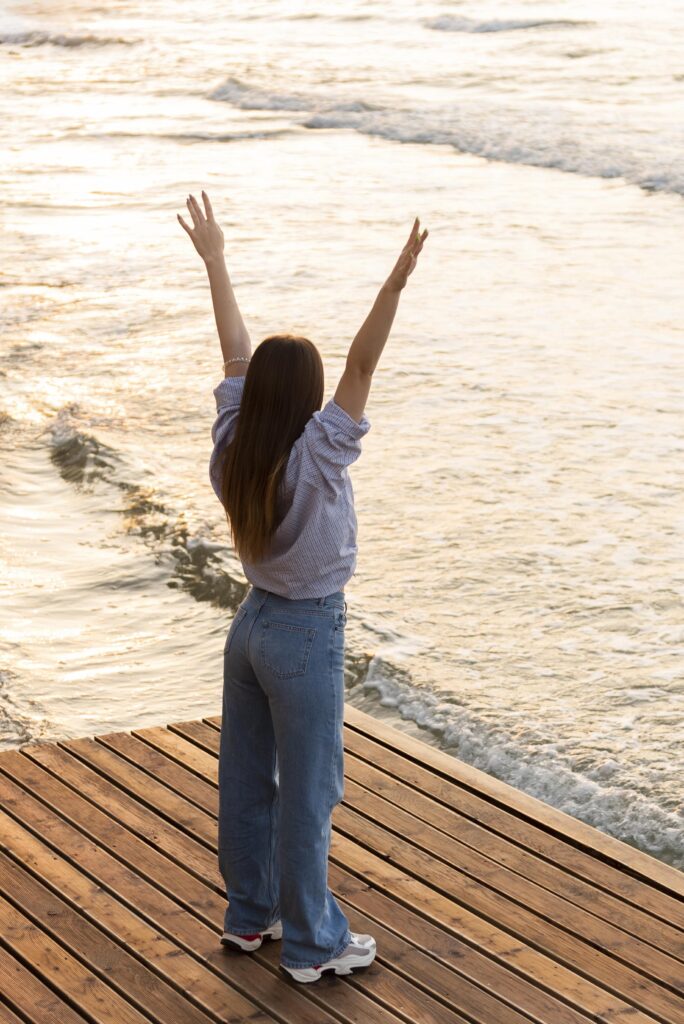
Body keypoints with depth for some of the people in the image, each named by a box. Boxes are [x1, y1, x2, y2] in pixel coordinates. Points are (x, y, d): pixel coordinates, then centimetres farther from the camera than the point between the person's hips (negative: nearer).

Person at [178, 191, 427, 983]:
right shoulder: (314, 458, -24)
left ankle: (250, 913, 32)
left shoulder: (232, 449, -7)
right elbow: (361, 367, -33)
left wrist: (213, 258, 11)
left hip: (252, 622, 7)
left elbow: (236, 352, 2)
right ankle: (310, 943, 14)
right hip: (306, 635, -7)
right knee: (307, 794, 3)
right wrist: (397, 281, -40)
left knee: (246, 778, 17)